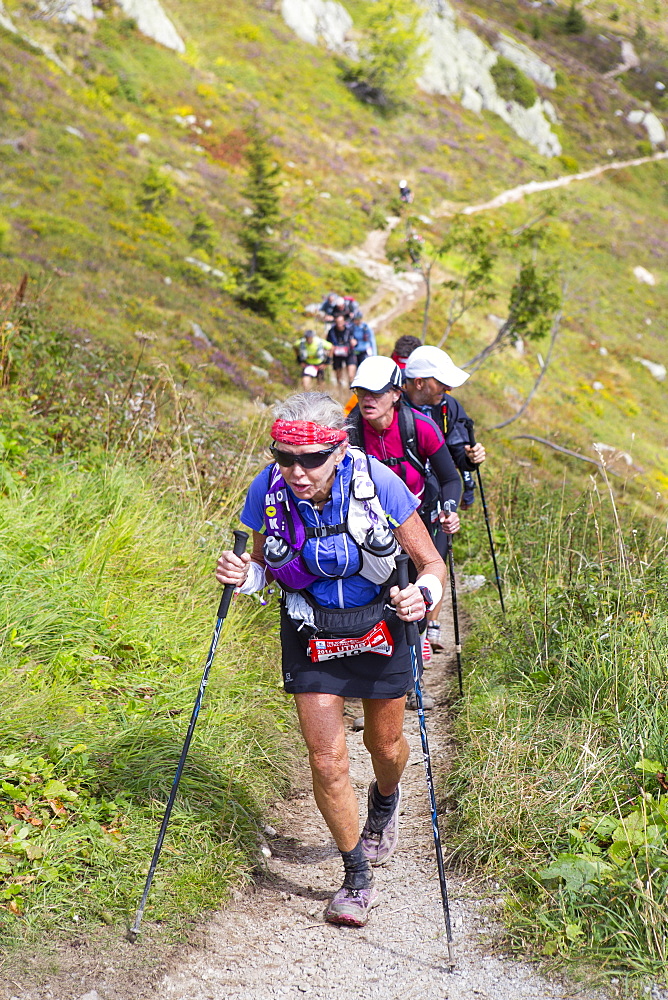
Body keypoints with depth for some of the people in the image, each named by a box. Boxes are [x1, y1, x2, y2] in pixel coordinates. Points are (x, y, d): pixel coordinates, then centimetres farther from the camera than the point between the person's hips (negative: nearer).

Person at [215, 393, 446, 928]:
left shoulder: (376, 482, -26)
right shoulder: (268, 490, -19)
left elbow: (433, 564, -16)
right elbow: (265, 565, -1)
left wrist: (422, 596, -37)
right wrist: (243, 574, -23)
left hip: (379, 627, -1)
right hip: (309, 634, 1)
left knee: (386, 746, 18)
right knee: (327, 760, -3)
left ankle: (385, 801, 56)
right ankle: (358, 879, 19)